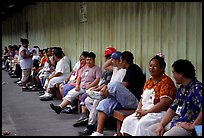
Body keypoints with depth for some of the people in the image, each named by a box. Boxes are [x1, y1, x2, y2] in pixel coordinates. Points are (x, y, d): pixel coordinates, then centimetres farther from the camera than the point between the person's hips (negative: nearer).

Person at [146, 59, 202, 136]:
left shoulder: (197, 88, -15)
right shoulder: (181, 89, 15)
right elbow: (172, 109, 15)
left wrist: (193, 126, -24)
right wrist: (161, 125, 3)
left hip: (187, 125, -9)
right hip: (175, 122, 9)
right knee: (149, 130, 7)